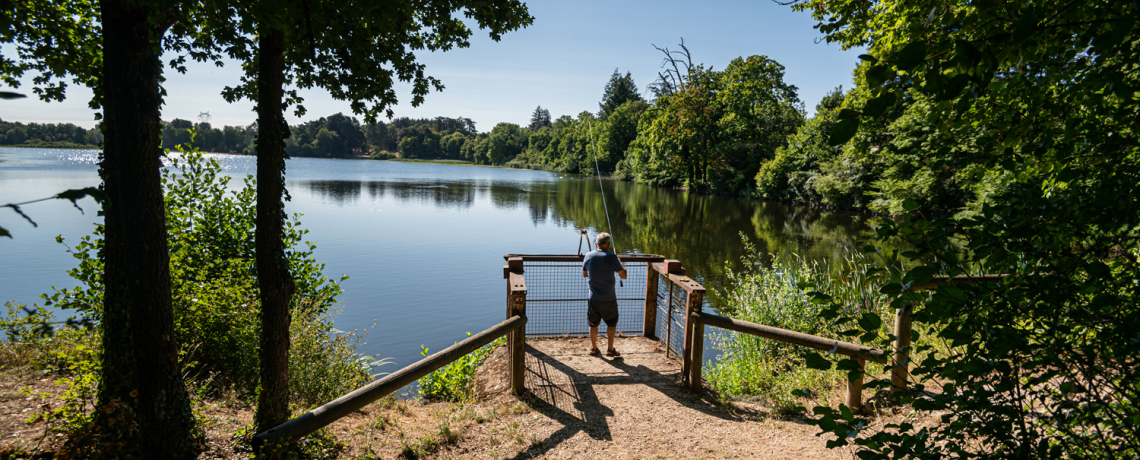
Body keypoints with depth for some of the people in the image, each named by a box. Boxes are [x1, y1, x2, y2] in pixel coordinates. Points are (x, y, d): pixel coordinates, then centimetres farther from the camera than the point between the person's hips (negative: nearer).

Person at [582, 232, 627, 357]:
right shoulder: (611, 257, -15)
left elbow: (584, 274, 12)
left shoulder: (588, 256, -3)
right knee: (612, 324, 15)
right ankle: (610, 349, 19)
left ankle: (593, 348, 27)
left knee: (593, 324, 16)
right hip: (608, 299, -3)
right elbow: (623, 275, -9)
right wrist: (620, 264, 8)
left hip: (593, 298, 3)